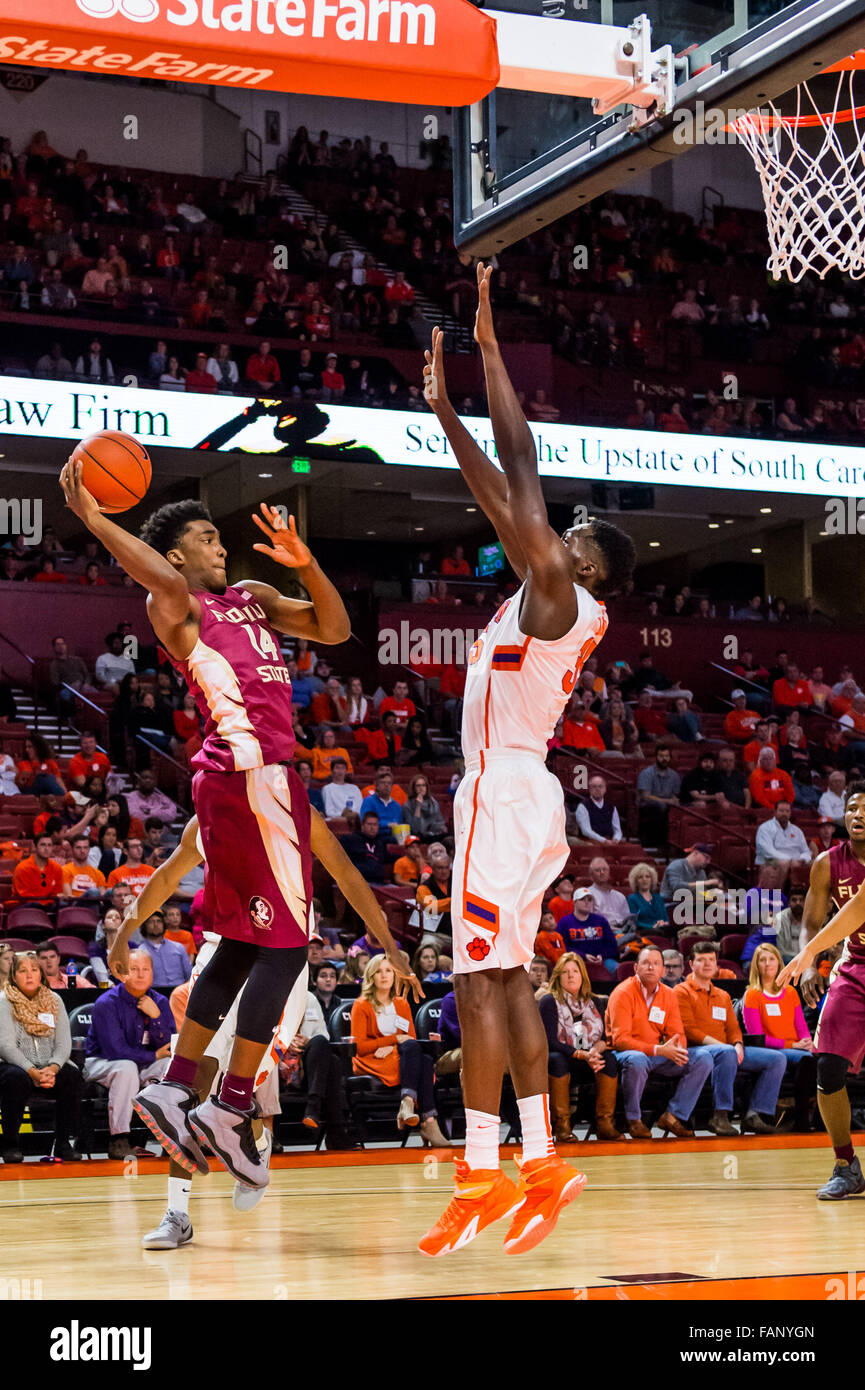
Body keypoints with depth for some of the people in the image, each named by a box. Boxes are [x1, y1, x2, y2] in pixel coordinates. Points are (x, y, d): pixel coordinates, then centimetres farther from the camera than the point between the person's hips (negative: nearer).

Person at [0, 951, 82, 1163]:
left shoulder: (54, 1001, 10)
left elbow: (64, 1043, 2)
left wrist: (52, 1068, -19)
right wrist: (33, 1073, -26)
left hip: (48, 1069, 4)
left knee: (71, 1074, -26)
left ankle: (63, 1142, -17)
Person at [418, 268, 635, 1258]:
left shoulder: (560, 595, -8)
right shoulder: (550, 600, 16)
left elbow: (520, 473, -10)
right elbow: (501, 499, 22)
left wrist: (490, 349, -7)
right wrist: (444, 410, 23)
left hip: (505, 790, -10)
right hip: (510, 792, 10)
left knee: (479, 980, -12)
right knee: (506, 980, 9)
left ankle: (482, 1174, -13)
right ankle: (541, 1163, 9)